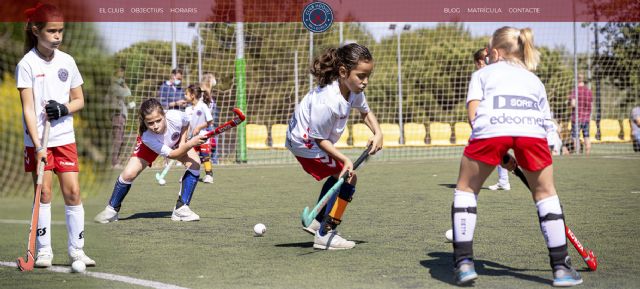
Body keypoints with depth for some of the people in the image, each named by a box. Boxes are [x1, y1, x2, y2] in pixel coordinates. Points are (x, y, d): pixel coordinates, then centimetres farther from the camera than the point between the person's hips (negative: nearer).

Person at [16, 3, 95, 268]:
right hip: (37, 140, -3)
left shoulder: (67, 61, 5)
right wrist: (38, 146, -19)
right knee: (44, 193, 1)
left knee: (73, 192, -1)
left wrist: (64, 109, -10)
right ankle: (44, 251, 10)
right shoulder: (27, 64, -7)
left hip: (65, 138, 3)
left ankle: (76, 250, 7)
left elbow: (79, 100, 12)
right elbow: (28, 108, -12)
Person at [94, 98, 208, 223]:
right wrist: (191, 144, -47)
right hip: (150, 146, -2)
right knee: (129, 174, -18)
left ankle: (181, 209, -11)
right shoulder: (147, 137, -42)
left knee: (195, 164, -22)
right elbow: (172, 154, -35)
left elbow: (186, 122, -12)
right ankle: (112, 210, 7)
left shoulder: (176, 117, -41)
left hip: (176, 141, 2)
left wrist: (183, 141, -23)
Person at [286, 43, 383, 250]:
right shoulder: (326, 103, -37)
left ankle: (317, 222, 40)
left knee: (339, 176, 25)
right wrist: (344, 159, -34)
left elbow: (365, 112, 8)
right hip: (307, 142, -10)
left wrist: (378, 133, -9)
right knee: (349, 178, -13)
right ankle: (325, 235, -7)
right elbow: (320, 140, -27)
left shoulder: (353, 89, -11)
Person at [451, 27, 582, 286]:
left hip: (489, 128, -2)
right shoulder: (534, 79, 37)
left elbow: (473, 113, 15)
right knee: (545, 192, 21)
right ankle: (561, 267, 19)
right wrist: (522, 157, 33)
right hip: (532, 129, 2)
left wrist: (500, 155, 19)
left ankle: (464, 262, 12)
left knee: (466, 189, 19)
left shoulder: (483, 73, 30)